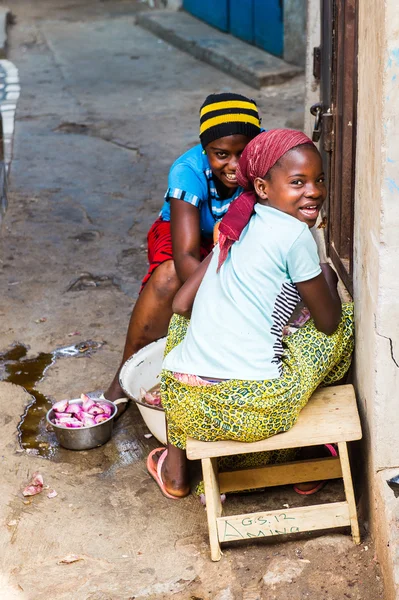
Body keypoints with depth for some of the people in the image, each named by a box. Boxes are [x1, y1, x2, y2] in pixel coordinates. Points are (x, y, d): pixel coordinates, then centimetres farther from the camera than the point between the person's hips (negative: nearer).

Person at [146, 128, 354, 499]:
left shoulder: (237, 226, 13)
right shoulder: (294, 234, -6)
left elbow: (181, 304, 16)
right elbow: (328, 322, 1)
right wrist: (326, 277, 22)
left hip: (186, 405, 6)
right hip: (255, 409, -6)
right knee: (345, 315, 16)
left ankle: (174, 469, 40)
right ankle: (284, 451, 26)